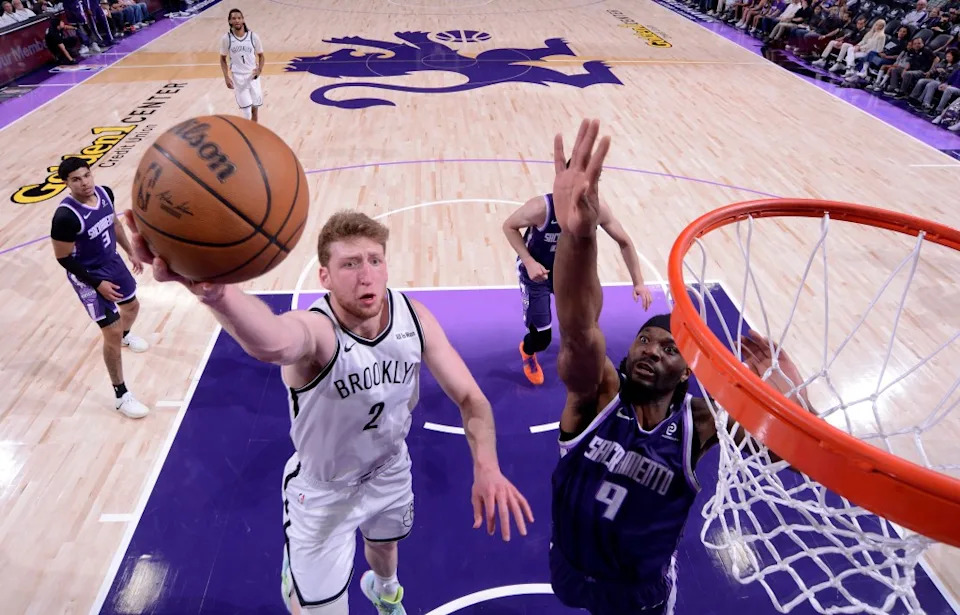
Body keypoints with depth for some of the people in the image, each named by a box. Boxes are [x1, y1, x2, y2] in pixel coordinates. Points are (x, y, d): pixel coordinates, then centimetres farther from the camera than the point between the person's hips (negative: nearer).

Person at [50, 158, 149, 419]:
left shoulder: (104, 193, -9)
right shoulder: (66, 216, -30)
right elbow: (63, 258, -20)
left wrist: (131, 252, 16)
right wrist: (97, 284, -19)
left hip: (113, 262, 7)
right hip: (89, 277, -7)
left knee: (132, 306, 29)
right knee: (112, 333, -5)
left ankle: (126, 336, 67)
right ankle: (121, 395, 9)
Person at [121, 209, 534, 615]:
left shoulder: (414, 318, -21)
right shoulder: (315, 329, -36)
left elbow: (470, 398, -15)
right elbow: (273, 344, -63)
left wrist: (486, 466, -34)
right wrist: (213, 290, -85)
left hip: (390, 470, 5)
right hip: (323, 490, -4)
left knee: (385, 544, 32)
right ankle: (295, 578, 46)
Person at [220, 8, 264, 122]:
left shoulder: (253, 36, -6)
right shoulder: (226, 38, -7)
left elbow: (260, 55, 7)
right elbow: (223, 59, 4)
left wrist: (259, 69, -12)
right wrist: (226, 77, -6)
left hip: (252, 76, 1)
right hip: (237, 77, -1)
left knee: (255, 108, 8)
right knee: (247, 111, -6)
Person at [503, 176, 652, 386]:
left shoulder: (598, 210, -24)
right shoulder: (542, 208, -36)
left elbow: (625, 243, -8)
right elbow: (509, 226, -18)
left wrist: (638, 282, -10)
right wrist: (529, 262, -28)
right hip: (536, 270, -4)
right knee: (541, 338, -1)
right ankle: (527, 351, 37)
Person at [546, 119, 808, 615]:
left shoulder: (699, 422, -20)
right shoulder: (598, 392, -25)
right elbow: (578, 333, -47)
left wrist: (783, 390, -51)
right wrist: (577, 238, -66)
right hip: (570, 571, 1)